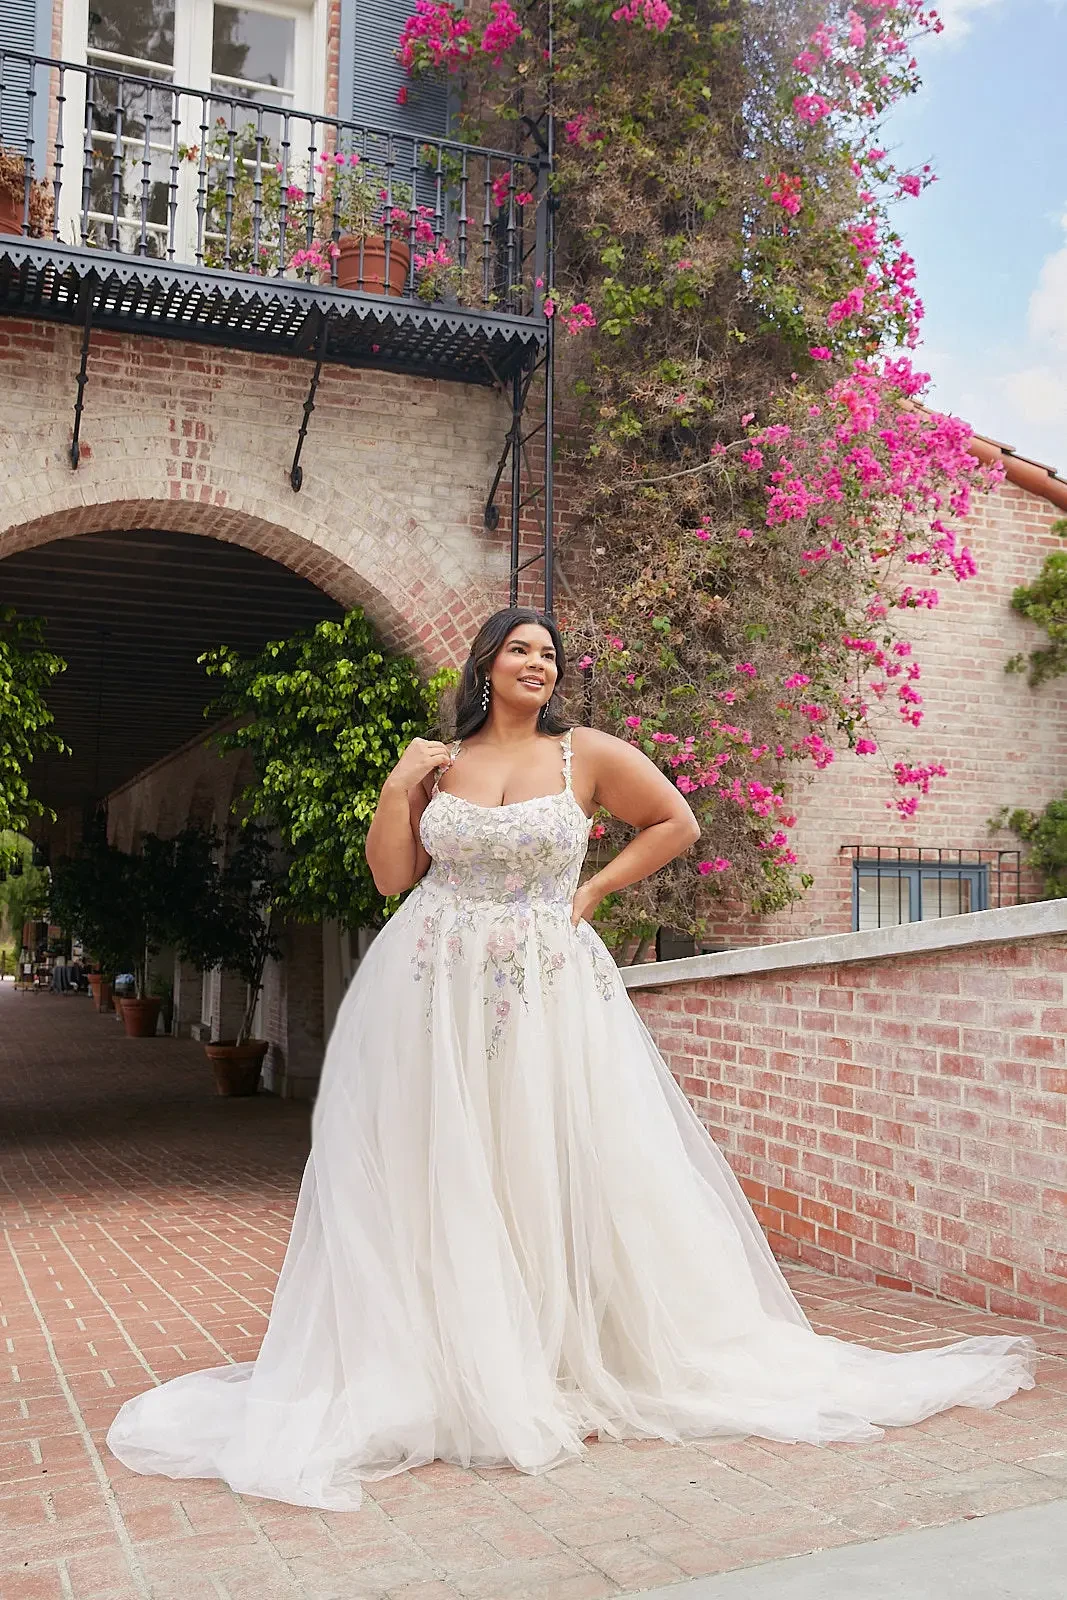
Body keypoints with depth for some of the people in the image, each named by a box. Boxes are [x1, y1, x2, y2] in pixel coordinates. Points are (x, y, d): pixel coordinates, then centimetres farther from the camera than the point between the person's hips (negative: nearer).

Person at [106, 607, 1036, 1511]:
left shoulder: (587, 755, 2)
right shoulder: (437, 764, 9)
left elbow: (676, 825, 8)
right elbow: (391, 876, 7)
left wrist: (595, 889, 2)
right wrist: (399, 783, -3)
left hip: (548, 992, -1)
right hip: (433, 997, 2)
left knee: (559, 1177, 2)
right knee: (443, 1183, 2)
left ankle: (568, 1368, 15)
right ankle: (447, 1371, 13)